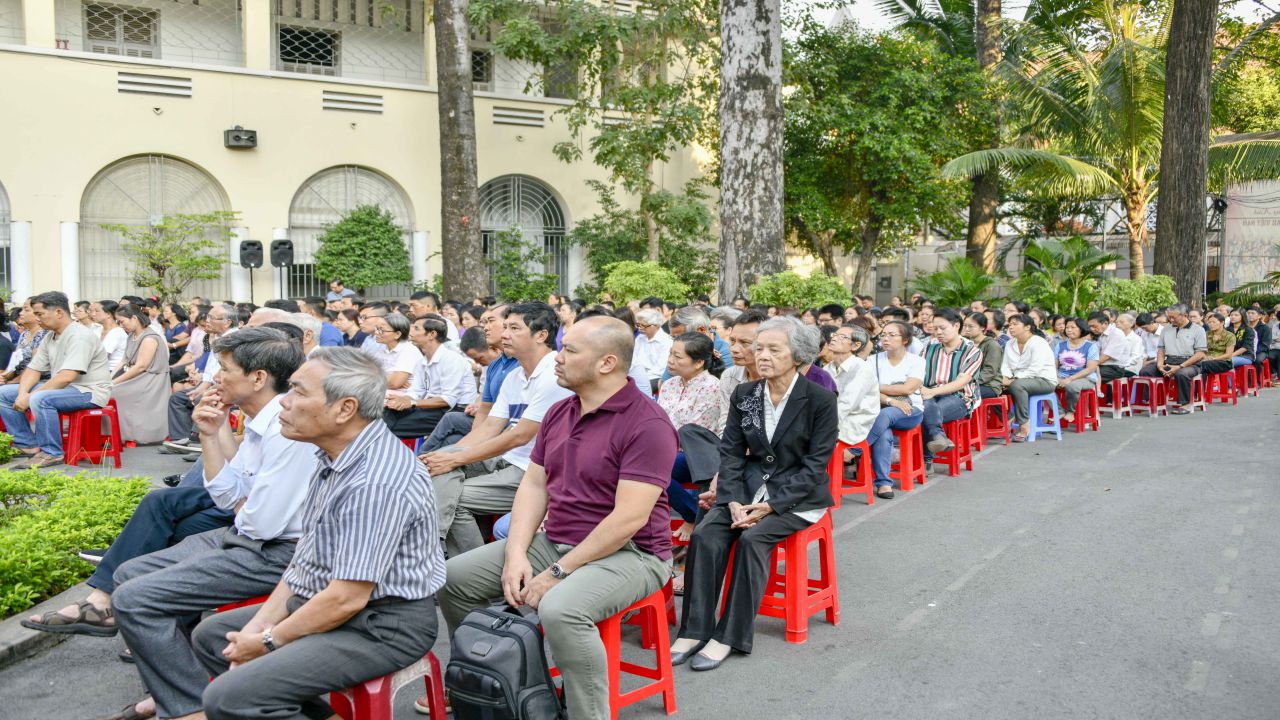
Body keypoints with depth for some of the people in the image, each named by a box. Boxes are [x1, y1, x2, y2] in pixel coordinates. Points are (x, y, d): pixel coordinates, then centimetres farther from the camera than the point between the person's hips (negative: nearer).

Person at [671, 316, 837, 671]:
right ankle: (695, 630, -15)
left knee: (752, 538, -30)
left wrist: (771, 505, -19)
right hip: (750, 487, 4)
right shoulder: (743, 394, 5)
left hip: (798, 496, -4)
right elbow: (731, 452, 4)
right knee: (705, 534, -22)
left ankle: (729, 636, -18)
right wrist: (734, 500, -14)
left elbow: (815, 465, -10)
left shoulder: (820, 399, -8)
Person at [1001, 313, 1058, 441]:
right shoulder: (1010, 344, 10)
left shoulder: (1038, 343, -14)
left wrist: (1014, 379, -27)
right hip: (1021, 380, 7)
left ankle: (1024, 426, -29)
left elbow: (1035, 369, -24)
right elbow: (1006, 365, 6)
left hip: (1045, 380, -7)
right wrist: (1006, 377, -16)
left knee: (1017, 385, -36)